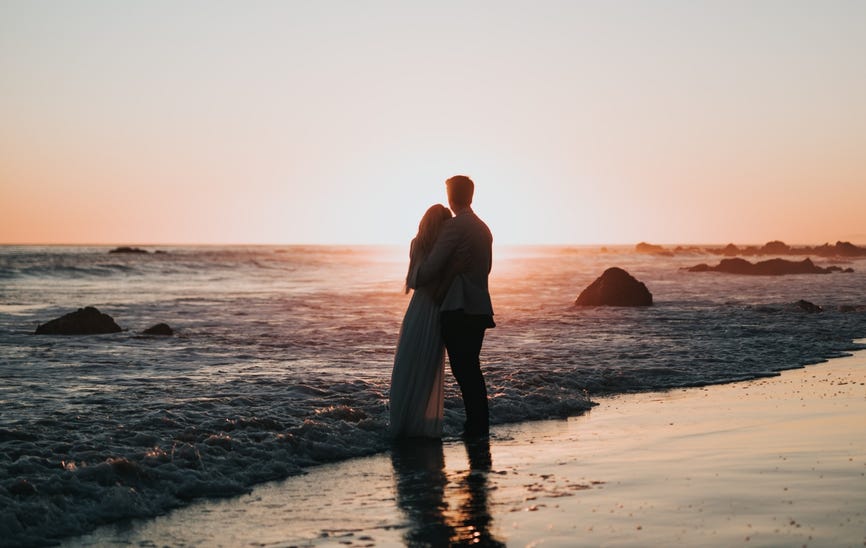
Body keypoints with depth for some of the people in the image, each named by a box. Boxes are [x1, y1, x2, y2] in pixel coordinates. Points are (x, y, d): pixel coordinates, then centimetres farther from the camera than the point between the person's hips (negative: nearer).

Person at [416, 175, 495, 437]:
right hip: (480, 307, 9)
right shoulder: (483, 228, 15)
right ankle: (480, 424, 19)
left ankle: (475, 424, -4)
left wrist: (416, 280, 7)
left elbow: (431, 267, -12)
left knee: (463, 369, -5)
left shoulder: (454, 226, -11)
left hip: (458, 309, -9)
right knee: (471, 368, 15)